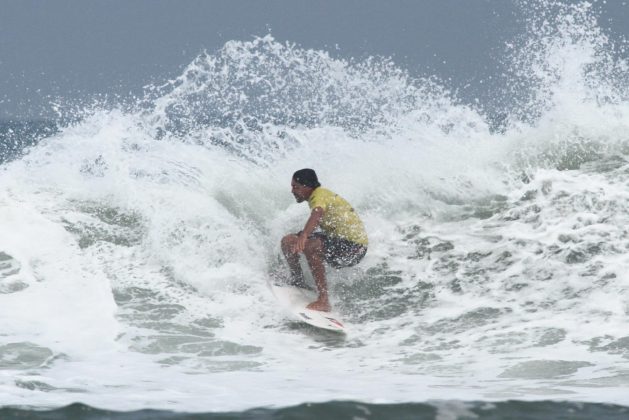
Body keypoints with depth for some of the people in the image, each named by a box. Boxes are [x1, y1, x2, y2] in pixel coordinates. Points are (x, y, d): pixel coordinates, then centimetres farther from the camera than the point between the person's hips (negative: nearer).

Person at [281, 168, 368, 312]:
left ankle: (323, 301, -36)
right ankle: (298, 284, 14)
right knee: (288, 241, 6)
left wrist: (303, 236, -57)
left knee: (310, 246, -37)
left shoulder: (320, 195, -18)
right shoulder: (320, 194, 10)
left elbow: (317, 214, -41)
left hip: (354, 247, -10)